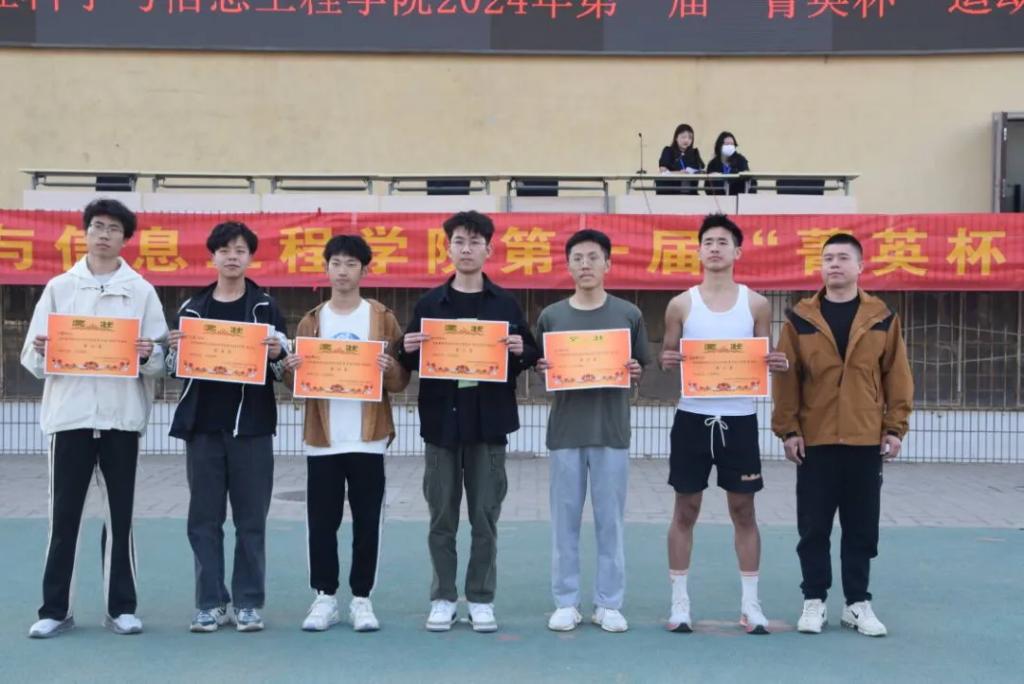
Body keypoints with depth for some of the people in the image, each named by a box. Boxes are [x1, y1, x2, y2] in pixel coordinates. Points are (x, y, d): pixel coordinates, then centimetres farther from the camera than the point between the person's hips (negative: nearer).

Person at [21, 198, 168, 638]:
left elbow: (159, 363, 4)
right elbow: (33, 359, 6)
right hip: (69, 414, 0)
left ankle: (121, 607, 14)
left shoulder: (142, 291, 7)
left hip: (122, 416, 0)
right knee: (64, 516, 3)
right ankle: (55, 610, 12)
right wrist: (41, 351, -16)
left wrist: (148, 355, -17)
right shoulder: (59, 288, 8)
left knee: (120, 515, 6)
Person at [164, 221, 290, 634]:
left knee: (251, 518, 2)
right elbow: (175, 369, 14)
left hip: (251, 425, -2)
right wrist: (174, 349, -7)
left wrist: (276, 354, -17)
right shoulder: (191, 308, 10)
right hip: (202, 424, 2)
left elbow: (283, 368, 4)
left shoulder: (266, 307, 5)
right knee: (204, 518, 4)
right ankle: (210, 603, 11)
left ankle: (248, 603, 10)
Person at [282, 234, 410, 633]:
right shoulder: (310, 322, 9)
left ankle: (362, 598, 12)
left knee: (367, 522, 3)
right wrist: (291, 369, -12)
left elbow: (402, 380, 2)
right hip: (322, 439, 1)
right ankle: (324, 597, 13)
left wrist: (390, 369, -19)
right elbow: (295, 382, 9)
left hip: (367, 439, -1)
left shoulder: (382, 318, 5)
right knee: (321, 522, 3)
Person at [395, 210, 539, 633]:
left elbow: (528, 358, 7)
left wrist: (521, 352, -14)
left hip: (488, 421, 0)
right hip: (441, 420, 1)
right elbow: (408, 362, 8)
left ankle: (481, 599, 14)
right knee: (442, 516, 6)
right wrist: (409, 351, -13)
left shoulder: (505, 304, 5)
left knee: (485, 516, 4)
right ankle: (443, 598, 16)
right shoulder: (430, 303, 6)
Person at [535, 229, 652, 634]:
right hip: (565, 430, 1)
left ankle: (609, 604, 13)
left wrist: (634, 371, -11)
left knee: (610, 521, 4)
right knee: (565, 521, 4)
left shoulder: (628, 315, 4)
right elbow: (539, 368, 11)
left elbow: (641, 368, 10)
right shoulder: (551, 317, 5)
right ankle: (566, 603, 14)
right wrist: (542, 370, -11)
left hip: (612, 430, 0)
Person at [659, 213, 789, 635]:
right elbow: (667, 359, 8)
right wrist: (667, 362, -14)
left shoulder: (756, 304, 4)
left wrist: (776, 365, -12)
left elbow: (764, 360, 10)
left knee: (743, 510, 6)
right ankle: (679, 602, 13)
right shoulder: (681, 304, 3)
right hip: (692, 418, 0)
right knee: (686, 510, 5)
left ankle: (750, 603, 15)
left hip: (739, 419, 1)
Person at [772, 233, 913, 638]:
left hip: (866, 440, 1)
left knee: (862, 528, 7)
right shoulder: (800, 319, 0)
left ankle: (858, 603, 18)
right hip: (815, 440, -1)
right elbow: (786, 378, 0)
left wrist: (895, 428, 0)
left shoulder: (882, 317, 3)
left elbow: (897, 376, 5)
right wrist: (787, 429, -6)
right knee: (814, 527, 5)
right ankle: (814, 600, 16)